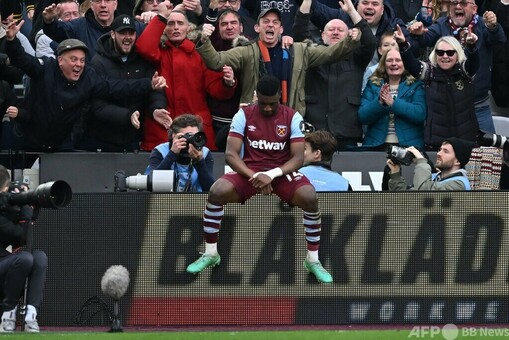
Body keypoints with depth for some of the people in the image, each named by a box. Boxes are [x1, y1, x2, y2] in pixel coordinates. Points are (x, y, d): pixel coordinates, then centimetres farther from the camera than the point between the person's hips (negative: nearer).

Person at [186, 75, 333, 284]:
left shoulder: (292, 118, -5)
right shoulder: (244, 115, -4)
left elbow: (298, 158, -11)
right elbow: (231, 154, -9)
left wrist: (271, 175, -27)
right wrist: (254, 176, -24)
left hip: (282, 172, -1)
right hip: (249, 171, 1)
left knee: (310, 197, -31)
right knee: (216, 192, -28)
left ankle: (313, 260, -15)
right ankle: (210, 254, -9)